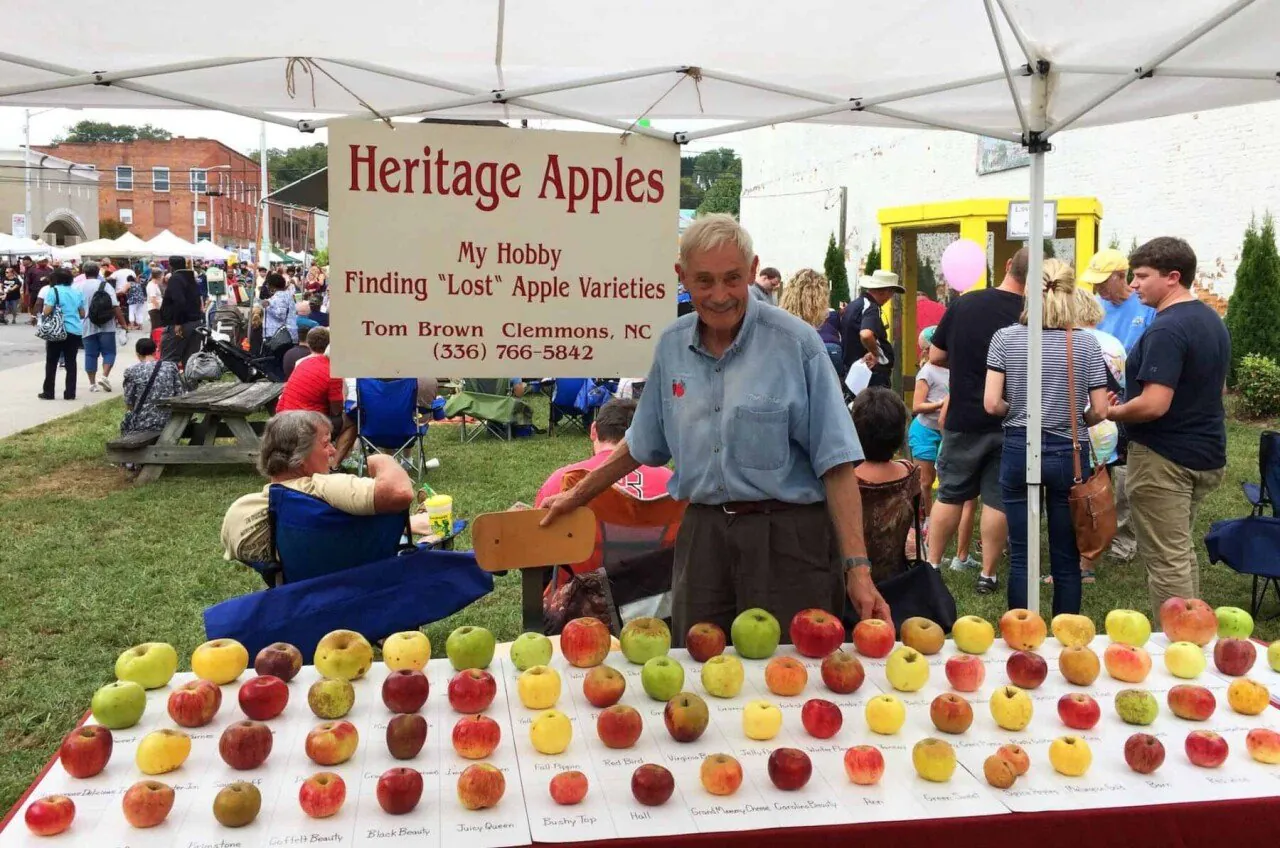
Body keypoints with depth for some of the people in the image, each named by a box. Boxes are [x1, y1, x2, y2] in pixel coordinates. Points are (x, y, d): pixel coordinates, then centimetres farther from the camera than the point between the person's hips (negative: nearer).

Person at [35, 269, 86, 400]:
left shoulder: (53, 291, -6)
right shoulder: (77, 292, 9)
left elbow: (46, 312, -13)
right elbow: (82, 314, 13)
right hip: (75, 331, 4)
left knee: (51, 362, 6)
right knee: (71, 362, 7)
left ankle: (48, 393, 9)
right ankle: (70, 393, 5)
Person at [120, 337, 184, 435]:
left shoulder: (132, 371, -5)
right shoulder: (171, 367, 0)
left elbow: (129, 404, -1)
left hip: (141, 424, -2)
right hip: (168, 424, 2)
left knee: (124, 425, 29)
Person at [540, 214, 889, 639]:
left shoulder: (795, 344, -8)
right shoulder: (671, 346, 7)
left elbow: (836, 464, -10)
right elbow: (642, 445, 21)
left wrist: (857, 567, -15)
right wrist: (576, 496, 24)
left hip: (786, 537, -4)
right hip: (701, 535, 4)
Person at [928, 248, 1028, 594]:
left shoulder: (964, 303, -5)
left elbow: (935, 356, 3)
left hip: (963, 420, 2)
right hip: (1008, 424, -1)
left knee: (950, 494, 13)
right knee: (997, 499, 8)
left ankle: (931, 565, 19)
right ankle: (987, 574, 15)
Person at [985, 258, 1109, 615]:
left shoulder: (1005, 338, -5)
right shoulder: (1086, 343, -4)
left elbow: (992, 404, -9)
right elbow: (1099, 411, -5)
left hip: (1019, 451, 0)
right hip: (1069, 455, 0)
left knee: (1020, 556, 8)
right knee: (1066, 559, 10)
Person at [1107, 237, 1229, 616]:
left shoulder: (1166, 329, -21)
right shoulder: (1212, 320, 10)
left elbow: (1154, 405, -27)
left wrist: (1110, 412, -11)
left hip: (1164, 458, -10)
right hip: (1205, 453, 10)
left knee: (1167, 560, -1)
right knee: (1183, 551, 20)